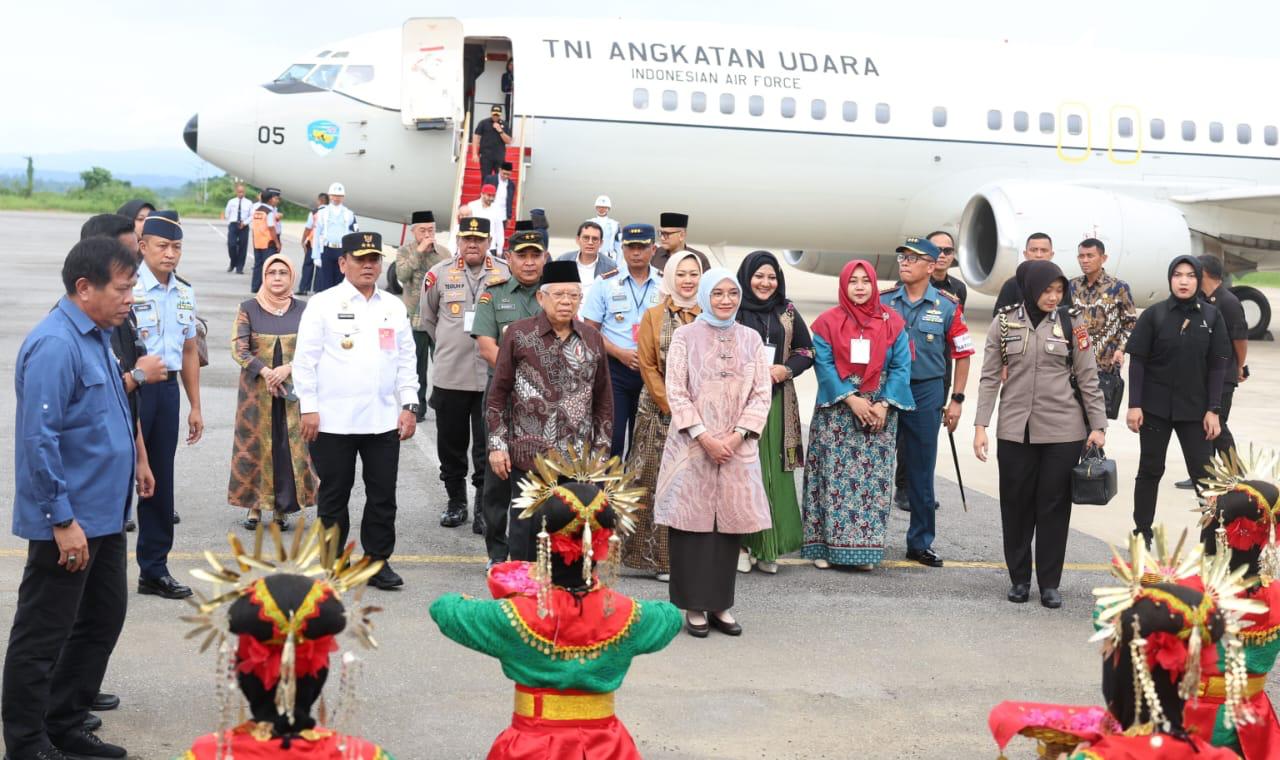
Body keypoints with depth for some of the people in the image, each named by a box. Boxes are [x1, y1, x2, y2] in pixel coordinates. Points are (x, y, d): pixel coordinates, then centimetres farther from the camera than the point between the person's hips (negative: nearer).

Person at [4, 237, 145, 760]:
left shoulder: (97, 337, 10)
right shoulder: (56, 345, -20)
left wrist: (136, 461, 19)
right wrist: (62, 521, -22)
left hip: (105, 515, 10)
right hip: (69, 521, -10)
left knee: (103, 619, 18)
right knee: (43, 636, 3)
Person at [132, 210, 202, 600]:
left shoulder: (185, 293, 11)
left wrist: (195, 406, 17)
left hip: (168, 389, 7)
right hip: (129, 388, -7)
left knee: (160, 480, 13)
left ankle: (154, 569, 23)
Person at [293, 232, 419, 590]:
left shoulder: (395, 307, 12)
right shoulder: (323, 304, 0)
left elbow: (406, 359, 15)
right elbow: (305, 358, -2)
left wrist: (409, 405, 7)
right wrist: (308, 408, -7)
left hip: (384, 420, 3)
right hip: (333, 421, -3)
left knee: (383, 496, 6)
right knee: (334, 496, 7)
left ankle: (378, 562, 16)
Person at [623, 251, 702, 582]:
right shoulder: (654, 316, 5)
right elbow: (648, 366, 0)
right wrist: (671, 405, -10)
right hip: (661, 413, -1)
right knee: (661, 483, -1)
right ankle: (662, 558, 4)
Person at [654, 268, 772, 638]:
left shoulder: (751, 338, 9)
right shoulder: (685, 336, 2)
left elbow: (761, 393, 5)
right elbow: (676, 393, -4)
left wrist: (737, 436, -8)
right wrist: (704, 437, -12)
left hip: (737, 448, 3)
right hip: (691, 445, -2)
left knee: (730, 522, 2)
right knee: (693, 522, -2)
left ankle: (719, 604, 11)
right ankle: (694, 606, 5)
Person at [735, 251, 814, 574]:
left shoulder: (787, 312, 11)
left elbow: (806, 350, 14)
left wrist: (786, 369, -3)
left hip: (776, 402, 3)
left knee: (773, 471, 1)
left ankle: (768, 547, 8)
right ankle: (742, 544, 2)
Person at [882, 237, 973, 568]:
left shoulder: (947, 306, 1)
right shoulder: (883, 301, 3)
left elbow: (962, 354, 5)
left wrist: (956, 400, 1)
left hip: (926, 392, -1)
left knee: (921, 469, 7)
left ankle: (920, 543, 17)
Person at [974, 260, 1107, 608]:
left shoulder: (1072, 324, 2)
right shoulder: (1005, 323, 3)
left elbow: (1088, 379, 4)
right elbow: (990, 378, 4)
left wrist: (1098, 425, 0)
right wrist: (981, 426, -2)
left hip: (1064, 431, 0)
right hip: (1015, 430, 1)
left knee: (1054, 506, 3)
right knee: (1016, 505, 5)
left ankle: (1049, 583, 13)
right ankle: (1019, 578, 19)